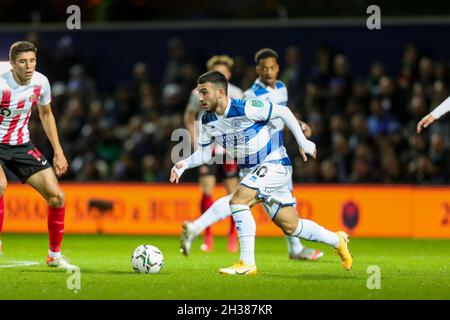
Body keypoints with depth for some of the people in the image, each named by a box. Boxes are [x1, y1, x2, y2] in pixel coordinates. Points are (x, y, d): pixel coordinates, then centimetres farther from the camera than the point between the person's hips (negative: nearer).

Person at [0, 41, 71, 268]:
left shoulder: (40, 82, -6)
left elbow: (46, 115, 13)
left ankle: (54, 255, 16)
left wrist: (58, 152, 10)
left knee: (56, 196, -1)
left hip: (22, 145, 6)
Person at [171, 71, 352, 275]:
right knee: (290, 226, 11)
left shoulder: (245, 109, -23)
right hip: (256, 171, 8)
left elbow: (283, 112, -13)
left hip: (274, 163, -8)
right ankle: (337, 240, 32)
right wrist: (184, 164, -10)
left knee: (238, 200, -25)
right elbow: (204, 154, 9)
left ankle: (247, 263, -20)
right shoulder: (208, 121, -1)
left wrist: (303, 142, -10)